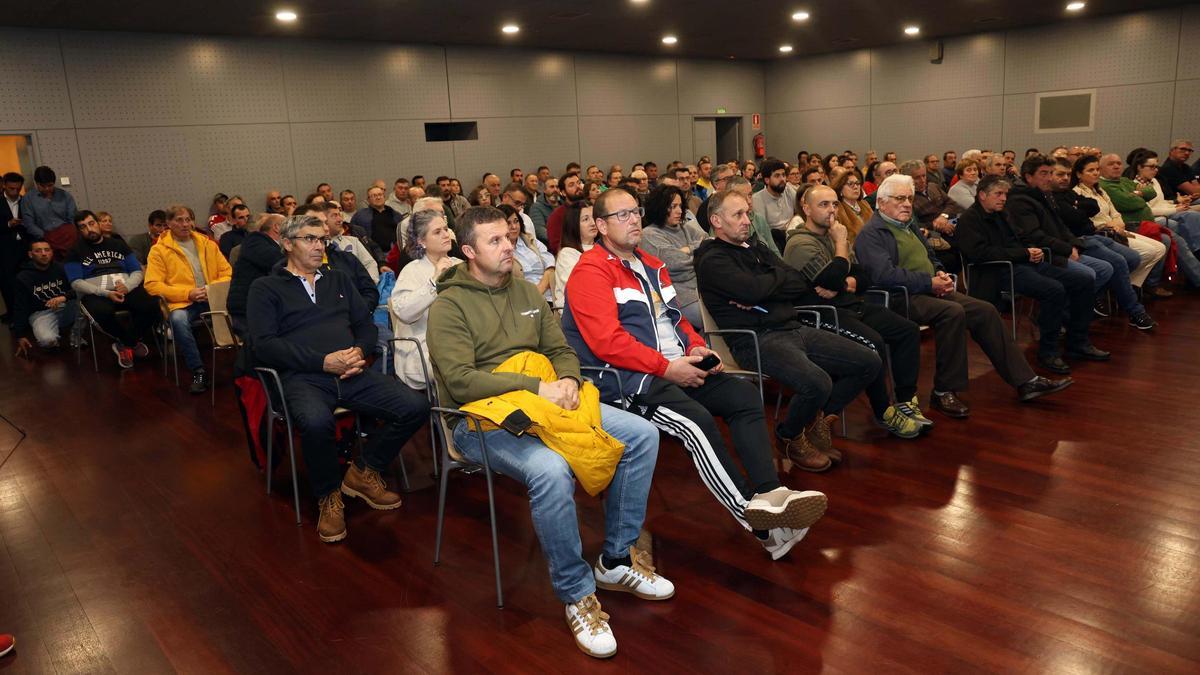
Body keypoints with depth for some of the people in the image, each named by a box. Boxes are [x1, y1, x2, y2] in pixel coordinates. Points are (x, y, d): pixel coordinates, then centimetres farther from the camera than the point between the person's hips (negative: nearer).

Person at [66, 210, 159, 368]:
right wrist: (106, 293, -17)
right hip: (96, 294, -2)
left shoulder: (118, 245, 20)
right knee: (102, 313, -40)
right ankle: (133, 342, -10)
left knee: (151, 306, -30)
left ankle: (125, 344, -5)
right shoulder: (75, 252, 12)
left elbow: (137, 272, 13)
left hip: (126, 289, 3)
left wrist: (127, 286, -11)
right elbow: (76, 283, -1)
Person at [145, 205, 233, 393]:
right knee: (178, 319, -37)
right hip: (182, 302, -2)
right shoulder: (159, 250, 6)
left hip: (213, 299, 2)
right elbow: (152, 285, -2)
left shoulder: (206, 243, 17)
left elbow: (227, 272, 16)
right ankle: (198, 372, -26)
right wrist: (188, 293, -12)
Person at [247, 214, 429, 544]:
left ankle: (362, 472, 5)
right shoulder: (266, 288, 9)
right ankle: (328, 495, -8)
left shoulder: (338, 279, 24)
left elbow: (366, 325, 20)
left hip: (352, 373, 4)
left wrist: (359, 351, -5)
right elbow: (264, 344, -4)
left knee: (415, 407, -19)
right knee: (316, 422, -39)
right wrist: (323, 361, -14)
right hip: (303, 377, -4)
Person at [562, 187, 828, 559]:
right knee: (697, 421, -30)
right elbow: (607, 342, -17)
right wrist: (667, 368, -17)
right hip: (627, 378, -9)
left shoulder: (652, 265, 21)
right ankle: (762, 525, -25)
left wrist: (696, 348, 4)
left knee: (745, 395, -10)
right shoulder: (591, 271, -7)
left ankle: (770, 493, -22)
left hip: (677, 367, 9)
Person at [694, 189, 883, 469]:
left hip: (792, 328, 9)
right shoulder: (712, 260, -5)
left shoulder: (755, 247, 20)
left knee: (869, 361, 1)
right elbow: (754, 289, -21)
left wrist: (760, 293, -10)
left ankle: (818, 422, 17)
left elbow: (801, 284, 10)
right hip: (756, 339, -8)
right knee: (817, 383, -32)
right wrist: (781, 276, 2)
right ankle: (791, 437, 0)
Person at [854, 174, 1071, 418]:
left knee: (985, 311, -5)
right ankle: (943, 392, -22)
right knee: (952, 312, -32)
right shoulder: (871, 234, -7)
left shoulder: (909, 226, 23)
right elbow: (884, 274, -22)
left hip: (930, 290, 9)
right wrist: (929, 282, -18)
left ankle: (1025, 381, 0)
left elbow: (931, 257, 33)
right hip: (904, 298, -9)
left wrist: (940, 274, 9)